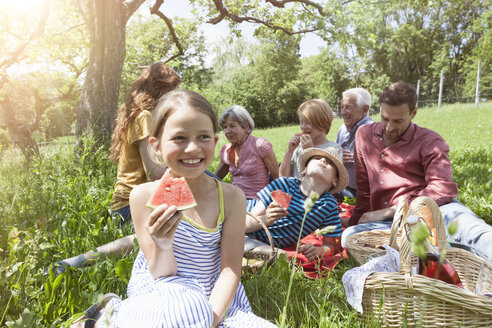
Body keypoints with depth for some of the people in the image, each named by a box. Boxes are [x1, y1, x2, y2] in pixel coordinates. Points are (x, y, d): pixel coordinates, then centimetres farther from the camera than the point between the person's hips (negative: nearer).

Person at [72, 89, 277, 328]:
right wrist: (162, 247, -30)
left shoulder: (231, 197, -6)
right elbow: (161, 277, -8)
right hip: (162, 296, -3)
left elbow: (230, 269, -8)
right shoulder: (144, 196, -10)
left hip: (217, 300, 4)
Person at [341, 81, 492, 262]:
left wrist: (386, 212, -14)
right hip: (389, 222, 3)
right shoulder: (364, 135, 17)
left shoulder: (429, 141, 4)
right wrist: (355, 222, 23)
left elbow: (443, 189, -11)